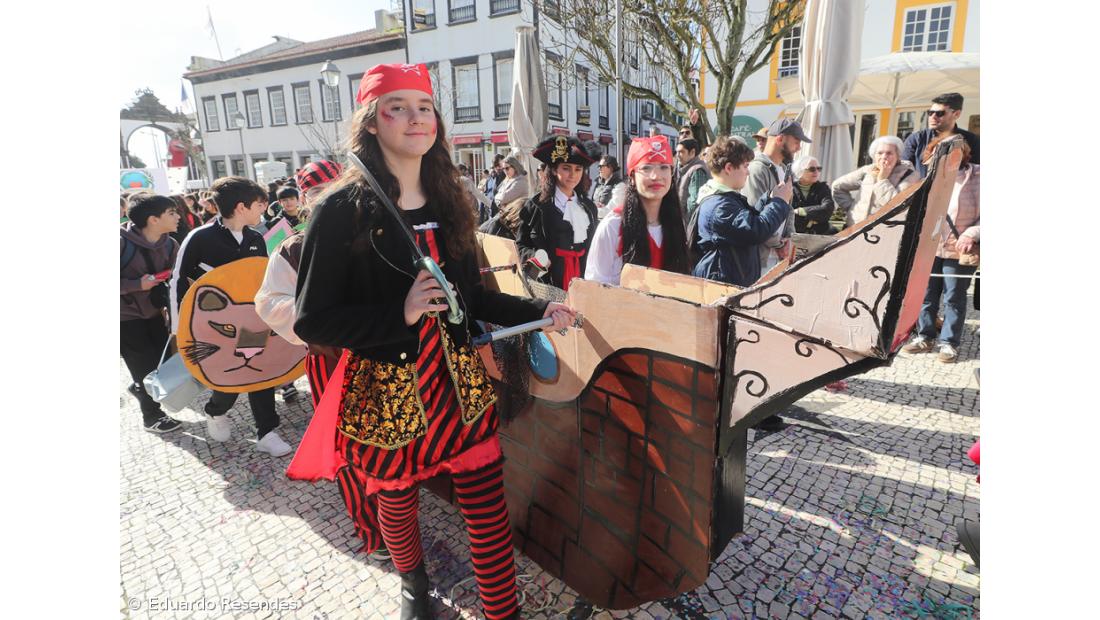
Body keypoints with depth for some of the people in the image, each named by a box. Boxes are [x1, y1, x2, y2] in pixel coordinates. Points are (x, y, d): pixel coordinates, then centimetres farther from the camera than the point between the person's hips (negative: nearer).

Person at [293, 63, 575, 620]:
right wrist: (400, 313, -23)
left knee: (490, 511, 5)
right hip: (386, 391, -3)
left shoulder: (448, 203, 6)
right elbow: (311, 320, -10)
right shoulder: (343, 211, -10)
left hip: (461, 380, 3)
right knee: (397, 504, 20)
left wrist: (538, 312, 0)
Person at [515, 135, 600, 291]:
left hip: (581, 283, 4)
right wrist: (535, 257, -18)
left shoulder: (589, 207, 11)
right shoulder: (536, 205, -3)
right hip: (547, 285, -3)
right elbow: (521, 245, 1)